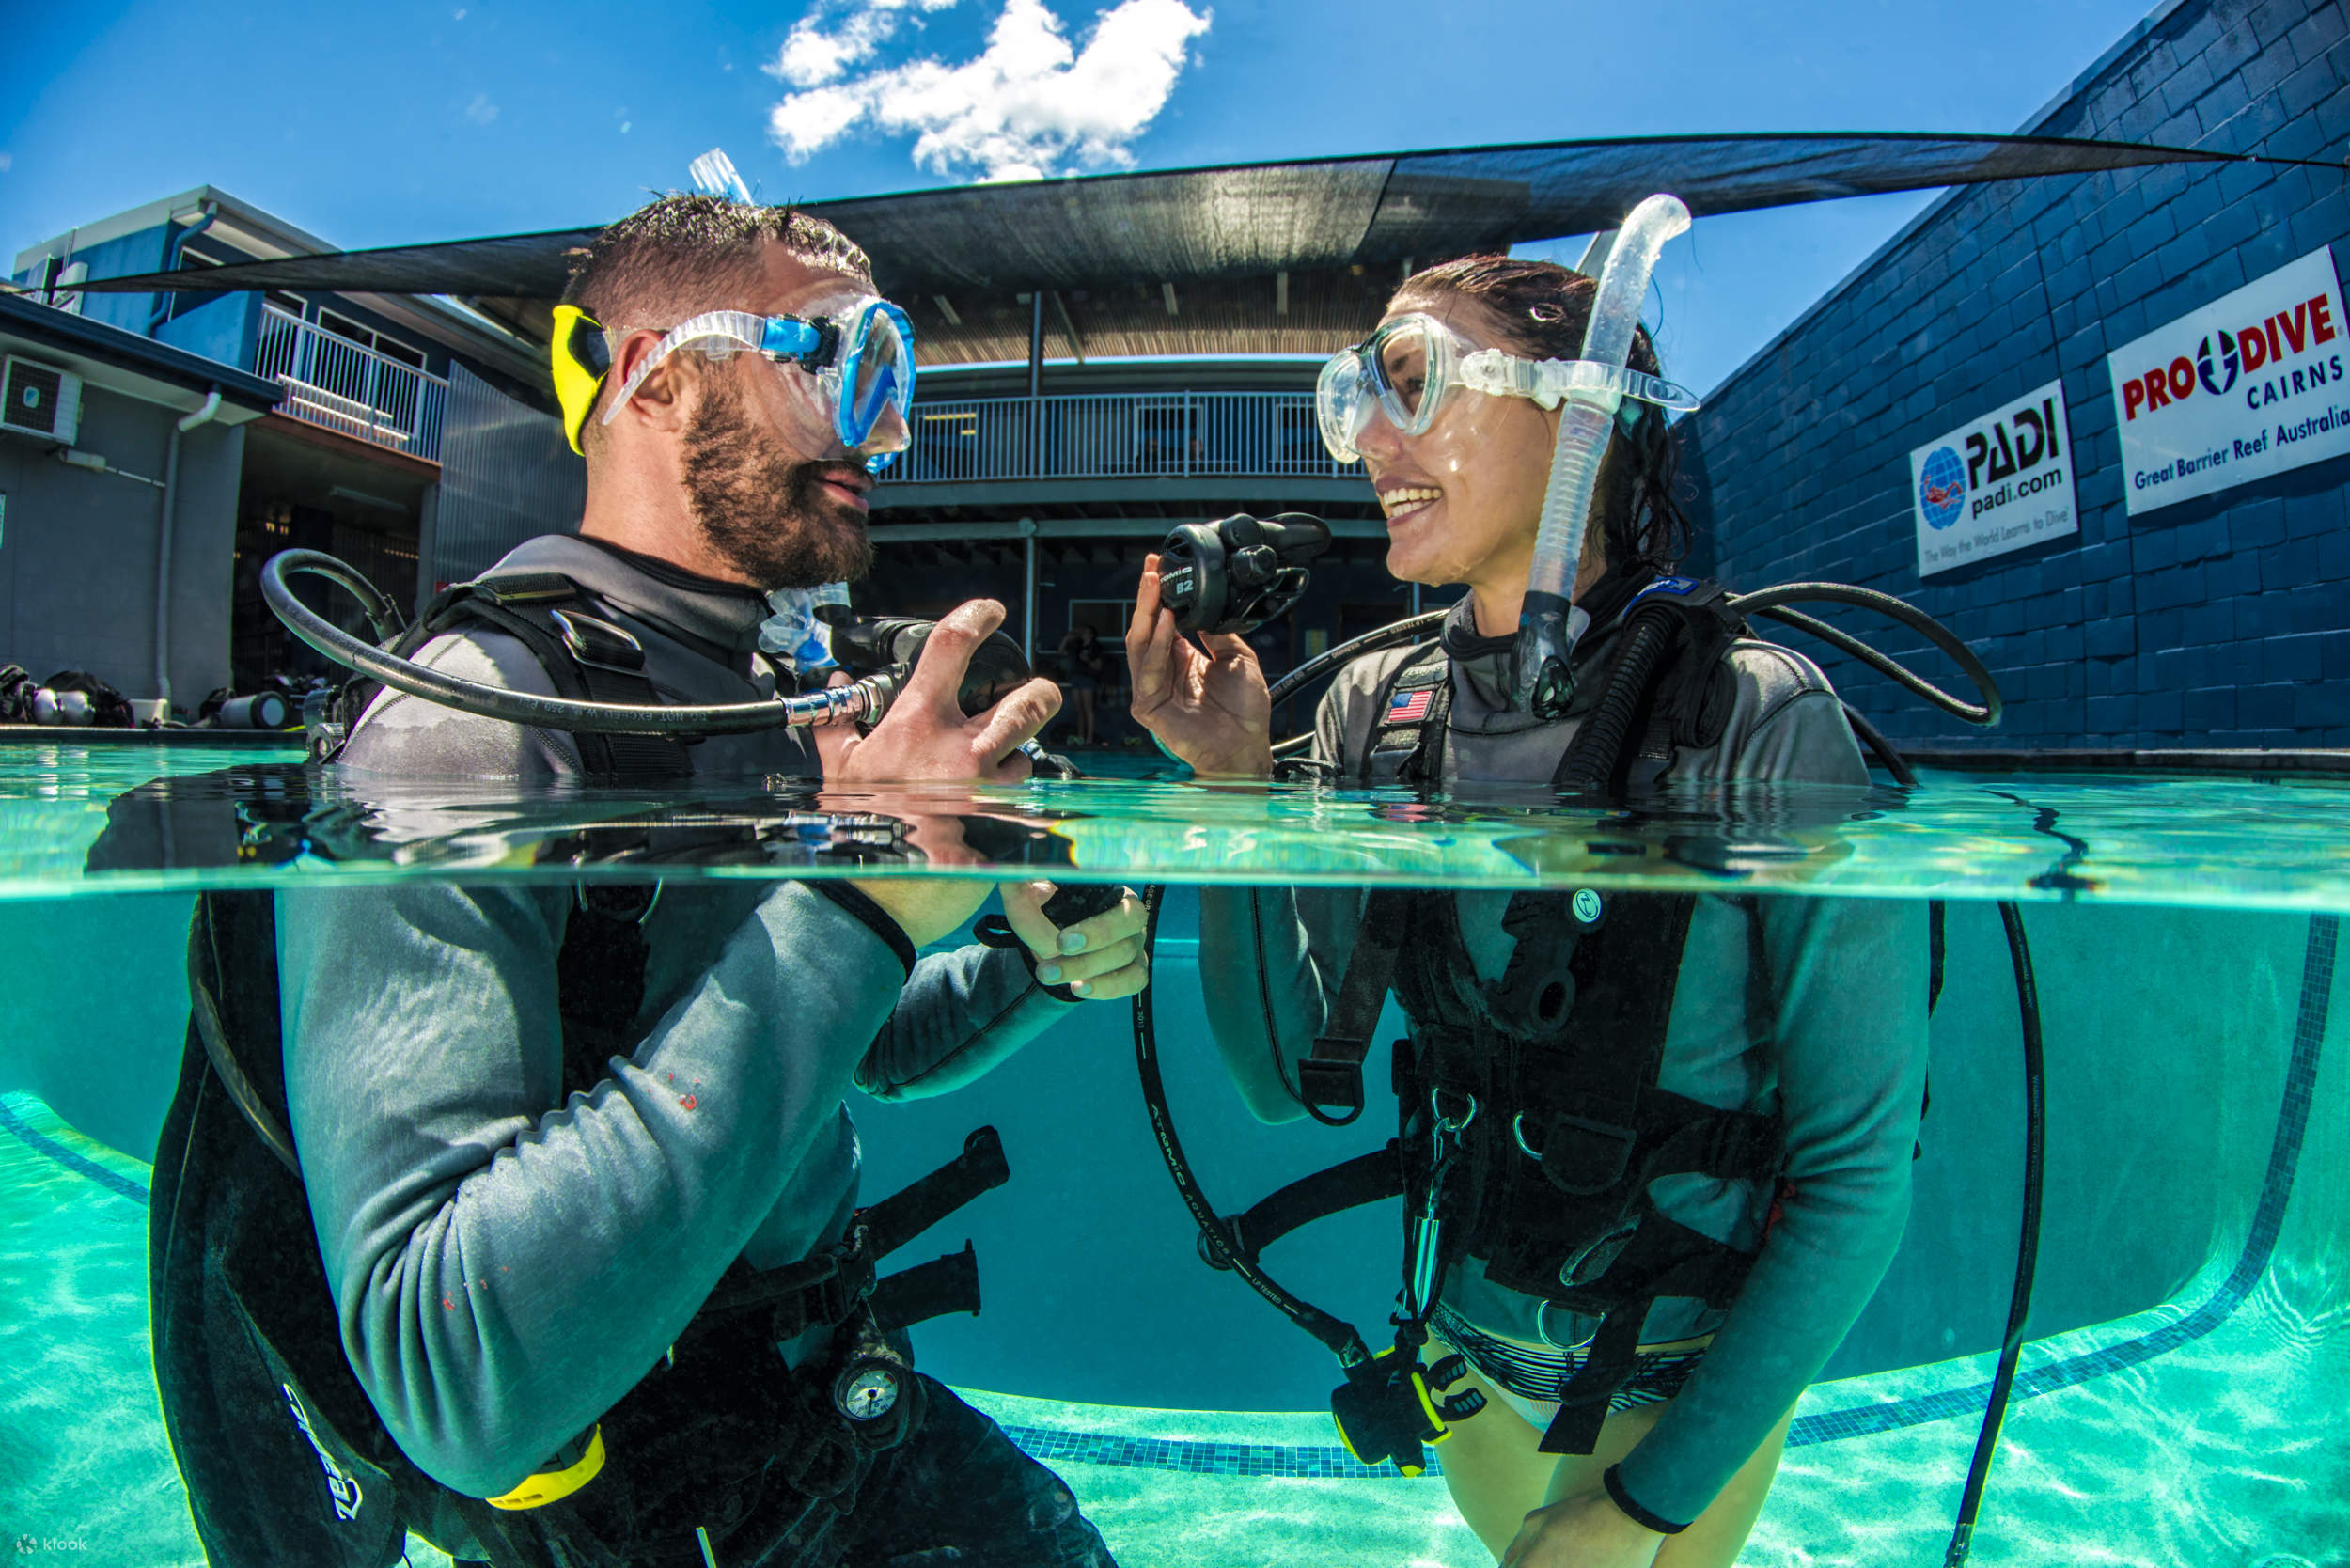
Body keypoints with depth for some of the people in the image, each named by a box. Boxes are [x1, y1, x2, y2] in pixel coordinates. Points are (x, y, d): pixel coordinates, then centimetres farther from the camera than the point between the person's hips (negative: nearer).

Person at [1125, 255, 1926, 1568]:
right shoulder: (1376, 714, -11)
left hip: (1695, 1395, -4)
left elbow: (1859, 1172, -18)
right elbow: (1289, 1073, -11)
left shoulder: (1762, 729, -24)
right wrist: (1236, 791, -22)